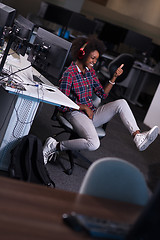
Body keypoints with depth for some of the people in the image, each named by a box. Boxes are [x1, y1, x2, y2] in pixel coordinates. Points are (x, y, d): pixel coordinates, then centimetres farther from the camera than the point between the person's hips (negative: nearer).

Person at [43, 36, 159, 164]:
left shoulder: (90, 71, 11)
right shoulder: (69, 73, -12)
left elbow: (103, 94, 12)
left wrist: (114, 77, 1)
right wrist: (85, 107, -13)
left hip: (91, 113, 8)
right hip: (76, 114, -8)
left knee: (121, 103, -11)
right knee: (93, 144, -33)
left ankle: (138, 137, -23)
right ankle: (55, 146, -18)